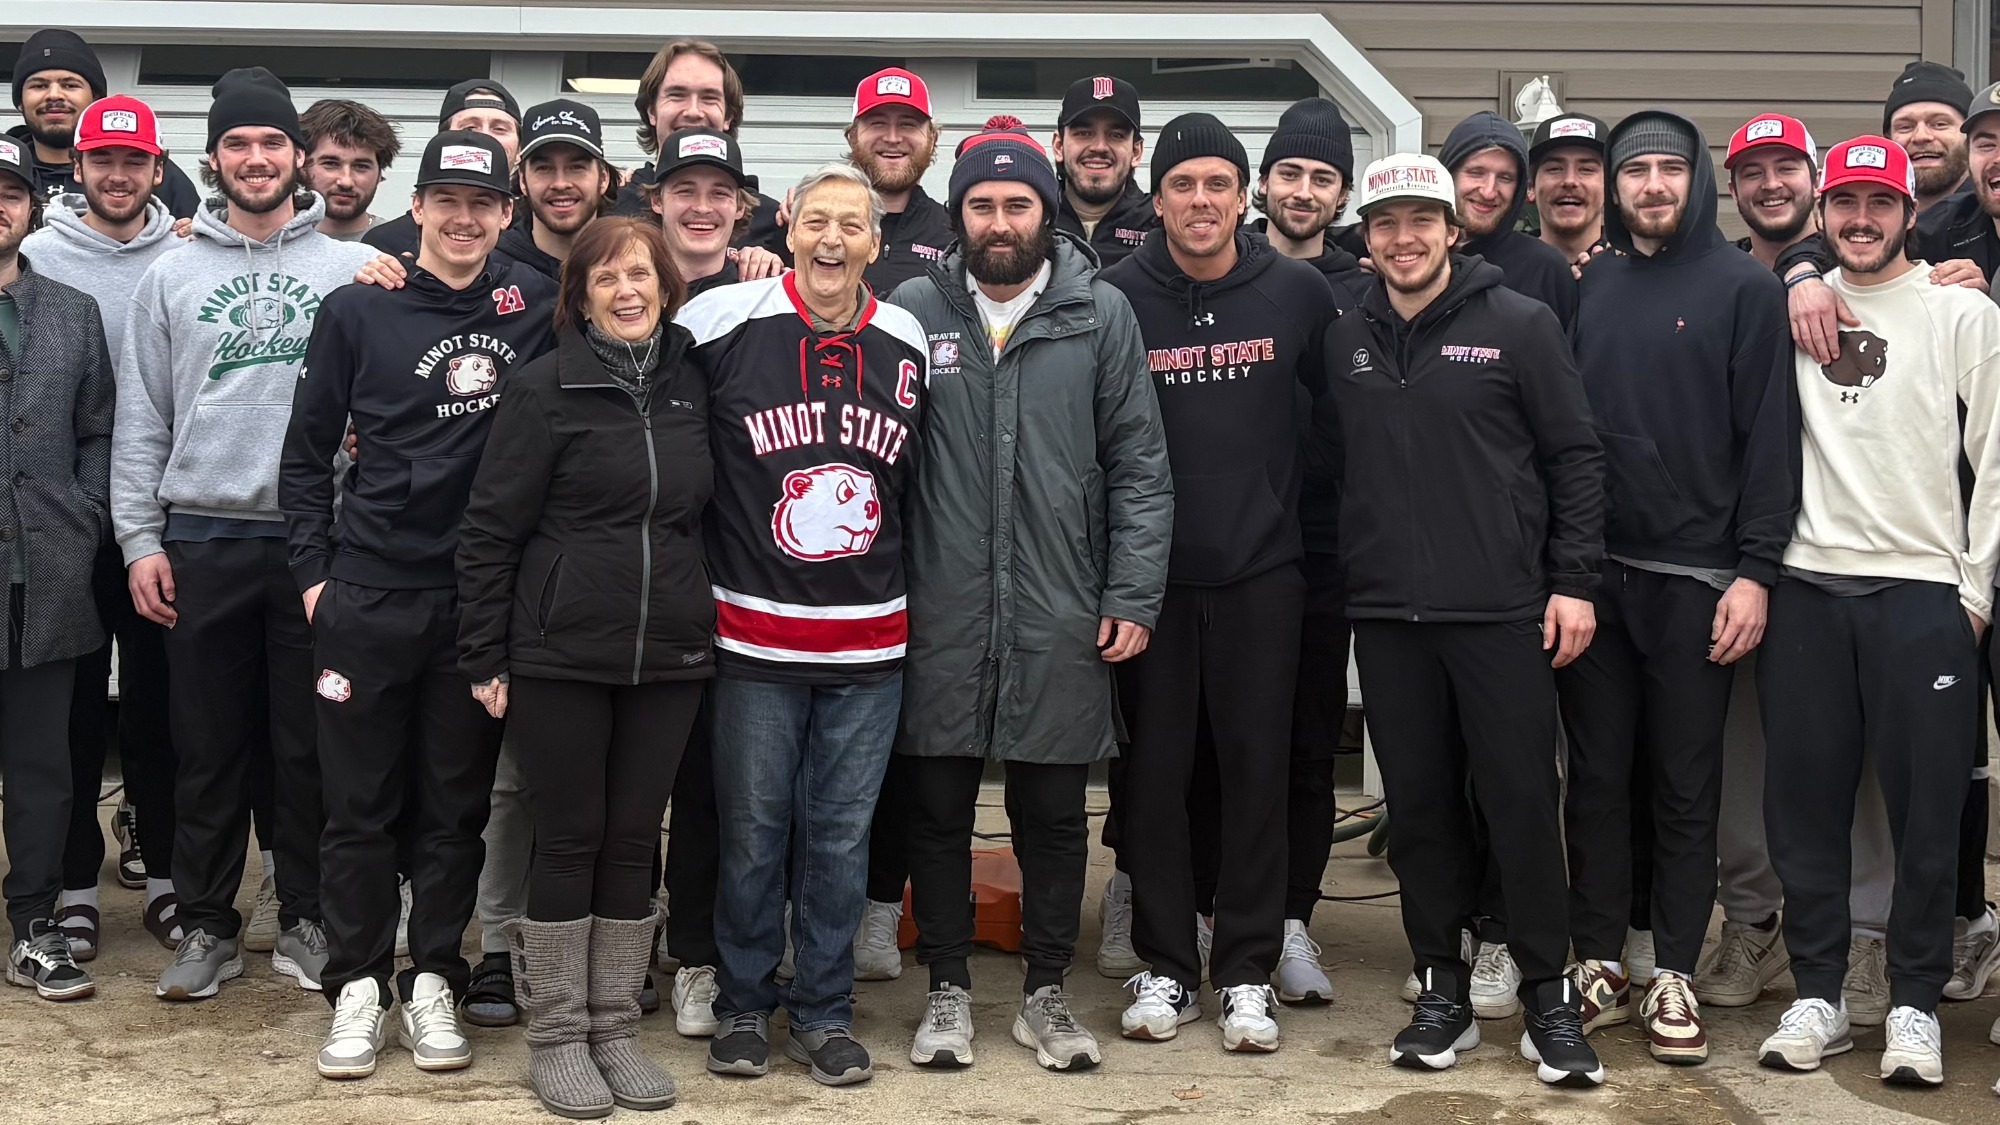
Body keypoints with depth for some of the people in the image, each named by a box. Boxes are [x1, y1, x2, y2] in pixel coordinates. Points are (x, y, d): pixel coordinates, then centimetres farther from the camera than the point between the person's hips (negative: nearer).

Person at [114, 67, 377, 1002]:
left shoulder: (350, 271, 3)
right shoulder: (170, 276, 8)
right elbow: (140, 422, 7)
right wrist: (140, 540, 0)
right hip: (201, 539, 1)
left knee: (308, 747, 6)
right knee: (208, 745, 7)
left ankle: (307, 922, 17)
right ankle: (206, 925, 17)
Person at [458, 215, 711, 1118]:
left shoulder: (694, 382, 7)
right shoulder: (545, 388, -6)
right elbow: (489, 529, -5)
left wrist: (706, 628, 9)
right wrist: (485, 658, -7)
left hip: (666, 660, 4)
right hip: (560, 656, -4)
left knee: (635, 842, 9)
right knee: (570, 840, 3)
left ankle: (615, 1029, 20)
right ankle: (558, 1036, 15)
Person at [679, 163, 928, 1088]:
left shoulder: (908, 343, 4)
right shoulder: (726, 321, -7)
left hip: (870, 643, 3)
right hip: (754, 636, -2)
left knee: (842, 836, 9)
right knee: (752, 831, 7)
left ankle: (824, 1010, 23)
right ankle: (743, 1004, 24)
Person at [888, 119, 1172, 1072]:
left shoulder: (1102, 315, 2)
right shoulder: (911, 308, 1)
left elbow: (1139, 466, 2)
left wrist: (1133, 597, -3)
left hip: (1062, 617, 0)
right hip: (940, 612, 0)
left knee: (1053, 813, 9)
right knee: (937, 807, 9)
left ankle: (1045, 992, 25)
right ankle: (948, 987, 25)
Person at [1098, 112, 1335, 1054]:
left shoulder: (1297, 291, 1)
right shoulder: (1117, 295, -3)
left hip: (1262, 568, 1)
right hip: (1151, 570, 0)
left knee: (1257, 766, 3)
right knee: (1154, 770, 5)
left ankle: (1248, 971, 14)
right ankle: (1164, 966, 18)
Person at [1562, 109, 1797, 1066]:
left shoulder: (1745, 287, 1)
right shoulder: (1585, 287, 10)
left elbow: (1768, 437, -4)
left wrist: (1755, 571, -11)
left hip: (1696, 574, -3)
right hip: (1593, 571, 3)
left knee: (1686, 784, 4)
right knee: (1597, 777, 8)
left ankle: (1675, 975, 13)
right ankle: (1599, 966, 17)